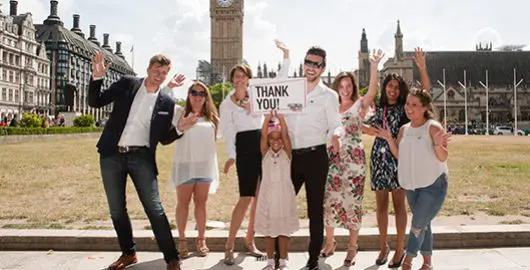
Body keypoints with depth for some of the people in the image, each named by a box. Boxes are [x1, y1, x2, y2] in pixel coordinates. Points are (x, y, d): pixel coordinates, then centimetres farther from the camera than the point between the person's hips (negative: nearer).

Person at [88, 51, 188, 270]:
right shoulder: (127, 84, 3)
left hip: (141, 157, -1)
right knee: (116, 210, 10)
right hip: (112, 156, 2)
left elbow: (164, 138, 8)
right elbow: (95, 102, 5)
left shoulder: (166, 103, 3)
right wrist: (97, 77, -9)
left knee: (154, 209, -7)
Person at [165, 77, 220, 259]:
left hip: (205, 166, 2)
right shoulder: (179, 112, 4)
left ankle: (201, 240, 18)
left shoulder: (212, 117, 12)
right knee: (183, 204, 6)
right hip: (184, 165, -2)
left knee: (201, 203, 8)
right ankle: (182, 240, 16)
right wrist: (169, 86, -10)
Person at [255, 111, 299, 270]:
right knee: (269, 230, 9)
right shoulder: (265, 153, 0)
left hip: (285, 194, -1)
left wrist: (280, 117, -21)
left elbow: (285, 134, -15)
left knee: (284, 229, 7)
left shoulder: (286, 152, -2)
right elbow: (263, 135, -13)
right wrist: (268, 117, -21)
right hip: (268, 194, 1)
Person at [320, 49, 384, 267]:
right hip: (332, 159, 4)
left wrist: (374, 68, -31)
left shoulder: (360, 105, 0)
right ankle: (330, 241, 25)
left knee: (352, 202, 2)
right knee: (329, 201, 6)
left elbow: (372, 92, -19)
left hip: (354, 160, -3)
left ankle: (352, 247, 16)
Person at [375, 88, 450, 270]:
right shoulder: (404, 129, 5)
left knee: (418, 224, -7)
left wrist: (438, 145, -36)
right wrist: (389, 139, -6)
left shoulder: (433, 127, -13)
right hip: (412, 185, 6)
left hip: (433, 185, -6)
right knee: (423, 224, 16)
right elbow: (399, 155, 6)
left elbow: (443, 158, -16)